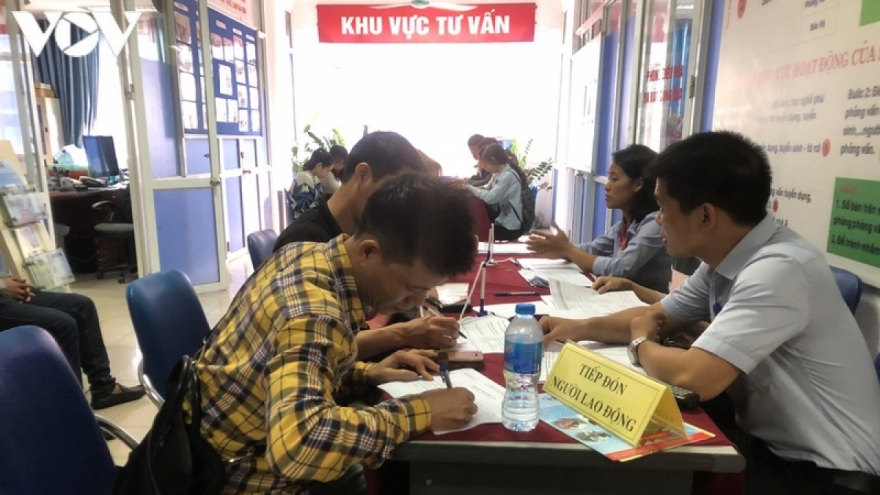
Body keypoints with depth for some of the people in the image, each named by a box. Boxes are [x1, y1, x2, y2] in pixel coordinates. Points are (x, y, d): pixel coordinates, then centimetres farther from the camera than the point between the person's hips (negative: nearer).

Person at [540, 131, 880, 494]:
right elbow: (659, 316, 12)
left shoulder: (778, 270, -29)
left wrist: (639, 343, -13)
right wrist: (580, 328, -1)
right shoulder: (725, 257, -1)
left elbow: (693, 378, -35)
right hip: (767, 442, 7)